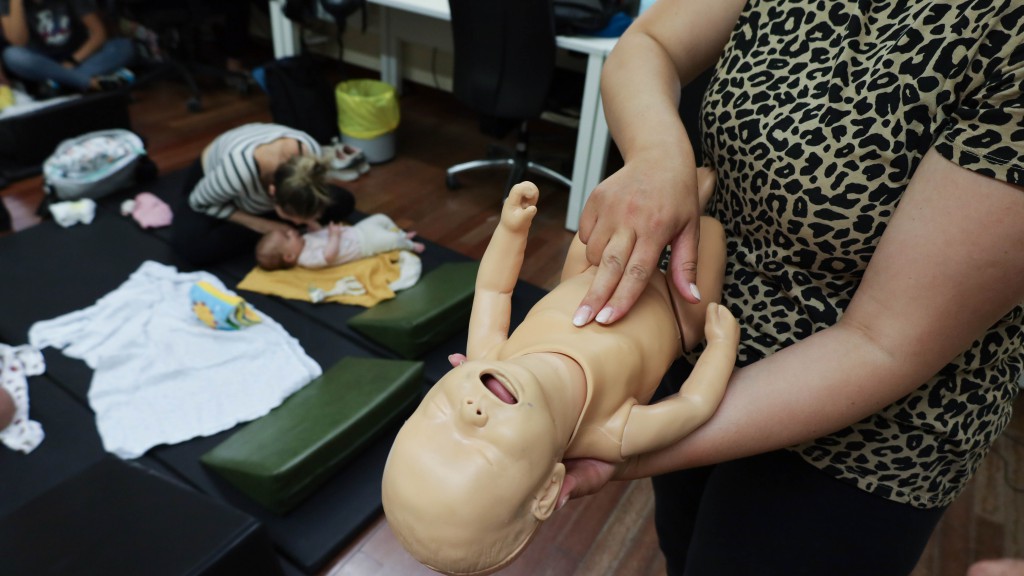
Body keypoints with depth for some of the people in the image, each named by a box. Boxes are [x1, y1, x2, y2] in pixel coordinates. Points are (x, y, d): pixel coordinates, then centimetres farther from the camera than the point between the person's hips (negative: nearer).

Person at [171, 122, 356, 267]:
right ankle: (266, 236, -12)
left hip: (261, 181, 3)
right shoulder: (238, 169, -46)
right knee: (193, 248, -33)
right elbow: (200, 203, -22)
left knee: (344, 202, -10)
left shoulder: (310, 150, -34)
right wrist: (263, 226, -28)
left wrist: (308, 220, -26)